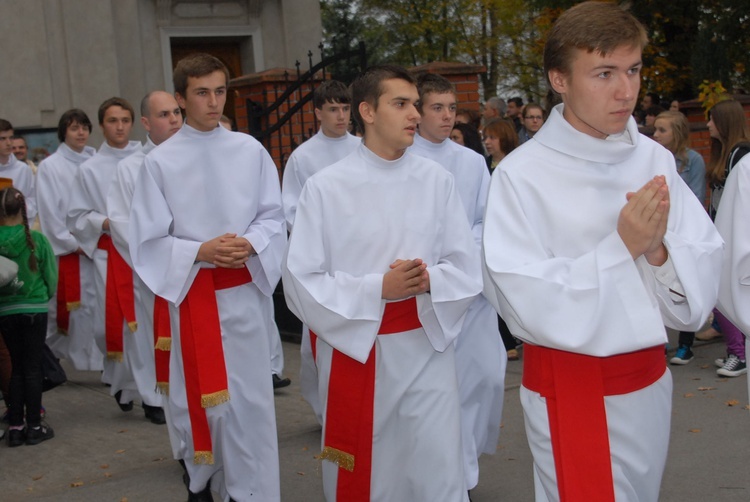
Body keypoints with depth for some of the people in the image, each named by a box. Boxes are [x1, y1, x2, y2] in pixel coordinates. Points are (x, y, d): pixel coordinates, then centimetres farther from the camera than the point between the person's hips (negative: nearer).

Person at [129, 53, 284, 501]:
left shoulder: (251, 151, 0)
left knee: (250, 398, 3)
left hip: (247, 291, 1)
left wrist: (250, 243, -16)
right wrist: (200, 251, -19)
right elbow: (148, 241, -4)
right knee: (199, 398, 11)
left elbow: (273, 217, 4)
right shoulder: (161, 161, -4)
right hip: (192, 293, 0)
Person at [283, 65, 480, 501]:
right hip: (354, 348, -1)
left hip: (428, 348, 2)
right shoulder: (326, 187, -7)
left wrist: (428, 281, -18)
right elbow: (302, 283, -8)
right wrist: (378, 288, -18)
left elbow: (468, 270, 3)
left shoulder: (437, 180, 1)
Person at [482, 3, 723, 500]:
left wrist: (658, 250, -22)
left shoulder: (656, 160, -3)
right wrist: (622, 246, -25)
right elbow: (528, 302, -20)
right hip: (568, 385, -5)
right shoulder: (522, 175, -17)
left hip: (649, 376, 5)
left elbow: (702, 278, -2)